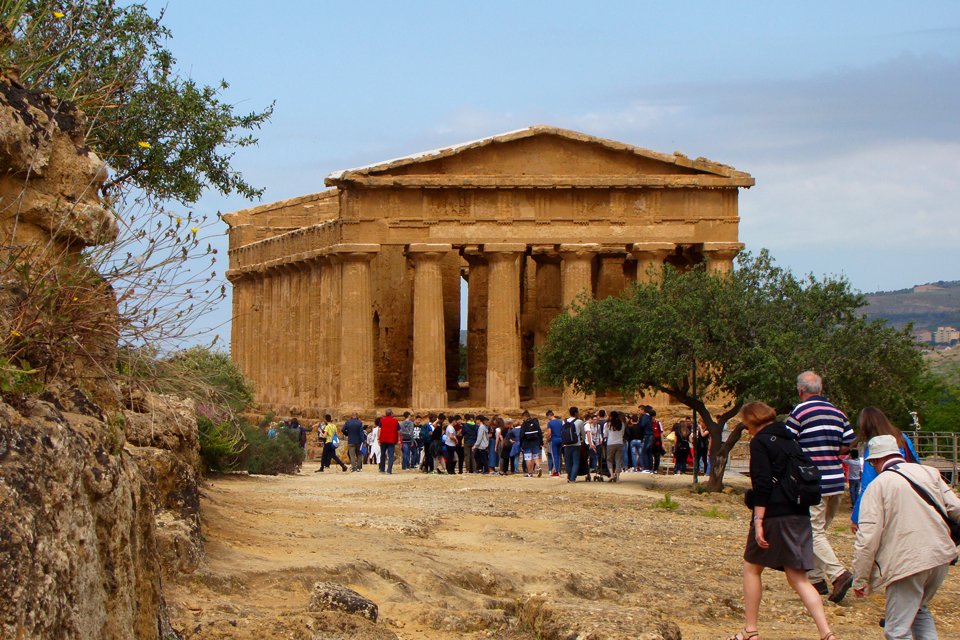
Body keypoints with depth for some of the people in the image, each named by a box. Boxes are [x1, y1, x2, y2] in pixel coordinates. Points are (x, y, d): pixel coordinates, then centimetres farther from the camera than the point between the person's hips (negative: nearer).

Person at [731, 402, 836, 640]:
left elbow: (762, 485, -15)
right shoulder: (789, 439, 16)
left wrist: (758, 521, -17)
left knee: (751, 568, 12)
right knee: (798, 577, 6)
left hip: (774, 514, -7)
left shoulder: (760, 443, -7)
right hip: (800, 515, 7)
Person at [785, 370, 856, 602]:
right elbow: (847, 445, 11)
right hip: (836, 480, 6)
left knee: (814, 532, -5)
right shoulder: (838, 413, 10)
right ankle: (816, 578, 20)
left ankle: (838, 573, -22)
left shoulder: (799, 412, -8)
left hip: (813, 482, -6)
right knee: (820, 529, 18)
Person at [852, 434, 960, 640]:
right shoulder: (929, 473, 8)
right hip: (941, 557, 6)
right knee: (920, 609, 28)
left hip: (907, 564, -6)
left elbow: (867, 538, -11)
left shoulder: (877, 486, -5)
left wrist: (860, 579, -4)